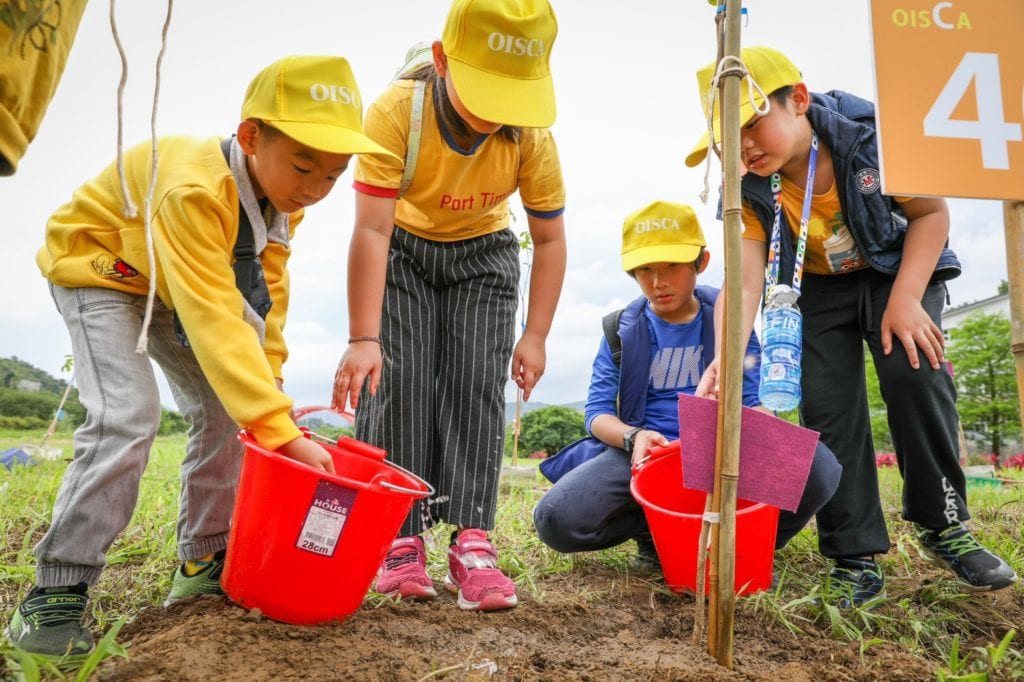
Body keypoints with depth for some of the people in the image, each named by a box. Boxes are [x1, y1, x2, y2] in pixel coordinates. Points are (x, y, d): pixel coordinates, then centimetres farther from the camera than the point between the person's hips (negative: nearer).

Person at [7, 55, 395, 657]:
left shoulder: (285, 199, -15)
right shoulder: (194, 190, -40)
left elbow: (267, 299, -7)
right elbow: (213, 321, -47)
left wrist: (267, 392, -14)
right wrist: (279, 428, -52)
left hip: (171, 281, 7)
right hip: (97, 266, -7)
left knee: (228, 408, -2)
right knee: (127, 415, -24)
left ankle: (204, 561, 11)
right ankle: (57, 590, -10)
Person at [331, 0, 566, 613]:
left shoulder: (531, 133, -23)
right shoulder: (396, 112, -30)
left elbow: (550, 239, -13)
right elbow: (371, 231, -34)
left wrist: (536, 336, -16)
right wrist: (364, 338, -39)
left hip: (483, 256, 2)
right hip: (403, 251, -1)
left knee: (478, 389, -11)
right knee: (397, 387, -12)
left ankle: (473, 542, -9)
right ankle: (401, 540, -4)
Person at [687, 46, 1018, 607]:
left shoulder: (871, 133, -25)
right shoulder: (749, 189, -20)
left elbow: (931, 212, -13)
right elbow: (744, 283, -26)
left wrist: (905, 299, -23)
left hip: (897, 271, -1)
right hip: (816, 291, 2)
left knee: (915, 372, -22)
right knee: (826, 408, -11)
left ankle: (942, 523, -1)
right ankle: (855, 556, 0)